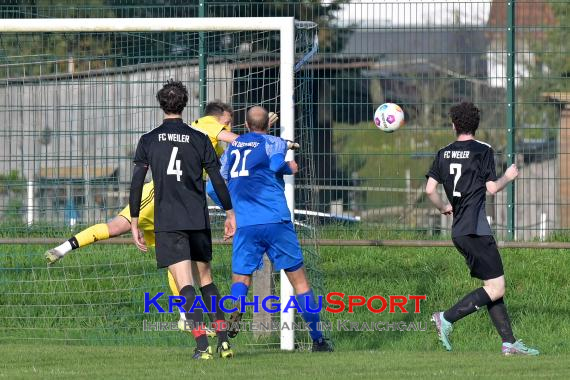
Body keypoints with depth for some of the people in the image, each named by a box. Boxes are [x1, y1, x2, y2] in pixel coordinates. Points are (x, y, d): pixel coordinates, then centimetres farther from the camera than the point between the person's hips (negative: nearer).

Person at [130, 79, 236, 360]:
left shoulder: (148, 141, 2)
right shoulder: (199, 139, 4)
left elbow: (137, 183, -2)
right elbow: (217, 180, 4)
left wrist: (134, 222, 3)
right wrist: (230, 214, 14)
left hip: (167, 223, -2)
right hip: (198, 220, 2)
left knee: (185, 285, -8)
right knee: (205, 279, 16)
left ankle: (203, 346, -19)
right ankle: (224, 341, 10)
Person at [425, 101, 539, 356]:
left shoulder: (444, 154, 10)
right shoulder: (483, 151, -7)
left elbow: (430, 189, 4)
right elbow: (492, 188, -8)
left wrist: (443, 207, 23)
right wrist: (508, 177, 12)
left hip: (458, 230, 8)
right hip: (475, 229, -8)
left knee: (492, 286, 10)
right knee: (496, 288, -8)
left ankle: (509, 342, 7)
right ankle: (447, 319, -16)